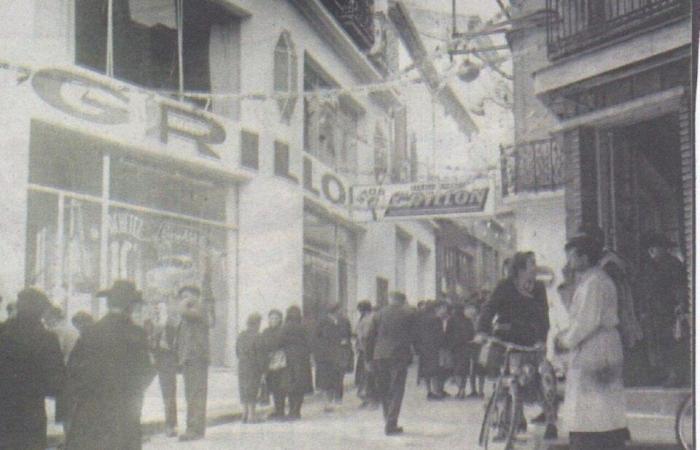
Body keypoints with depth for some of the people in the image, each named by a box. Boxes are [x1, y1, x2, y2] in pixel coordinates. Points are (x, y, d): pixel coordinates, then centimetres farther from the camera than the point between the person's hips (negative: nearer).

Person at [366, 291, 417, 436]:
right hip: (400, 355, -3)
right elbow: (414, 337, 1)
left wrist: (370, 358, 12)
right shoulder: (409, 314, 2)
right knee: (397, 391, 2)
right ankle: (391, 425, -4)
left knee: (384, 390, 15)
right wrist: (415, 353, 12)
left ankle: (389, 422, 18)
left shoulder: (378, 315, 9)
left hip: (379, 356, 3)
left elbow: (370, 337, 8)